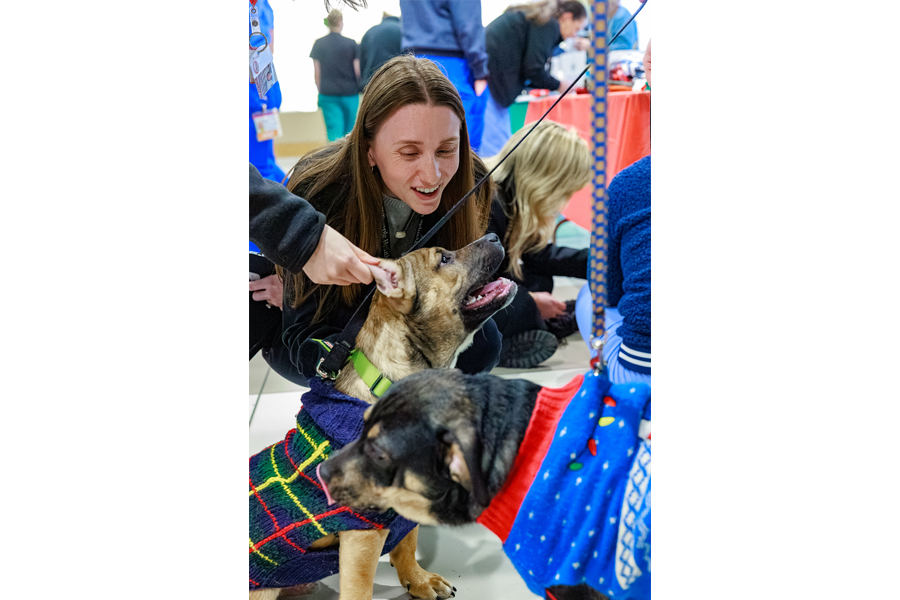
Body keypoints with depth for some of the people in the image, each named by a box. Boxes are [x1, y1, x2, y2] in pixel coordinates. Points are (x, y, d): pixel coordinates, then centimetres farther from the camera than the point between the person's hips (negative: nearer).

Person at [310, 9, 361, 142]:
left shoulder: (318, 44, 2)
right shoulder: (351, 44, -4)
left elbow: (317, 73, 4)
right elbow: (357, 71, -1)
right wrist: (360, 89, 13)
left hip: (327, 95, 1)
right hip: (350, 94, -1)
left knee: (333, 132, -3)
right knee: (349, 133, 11)